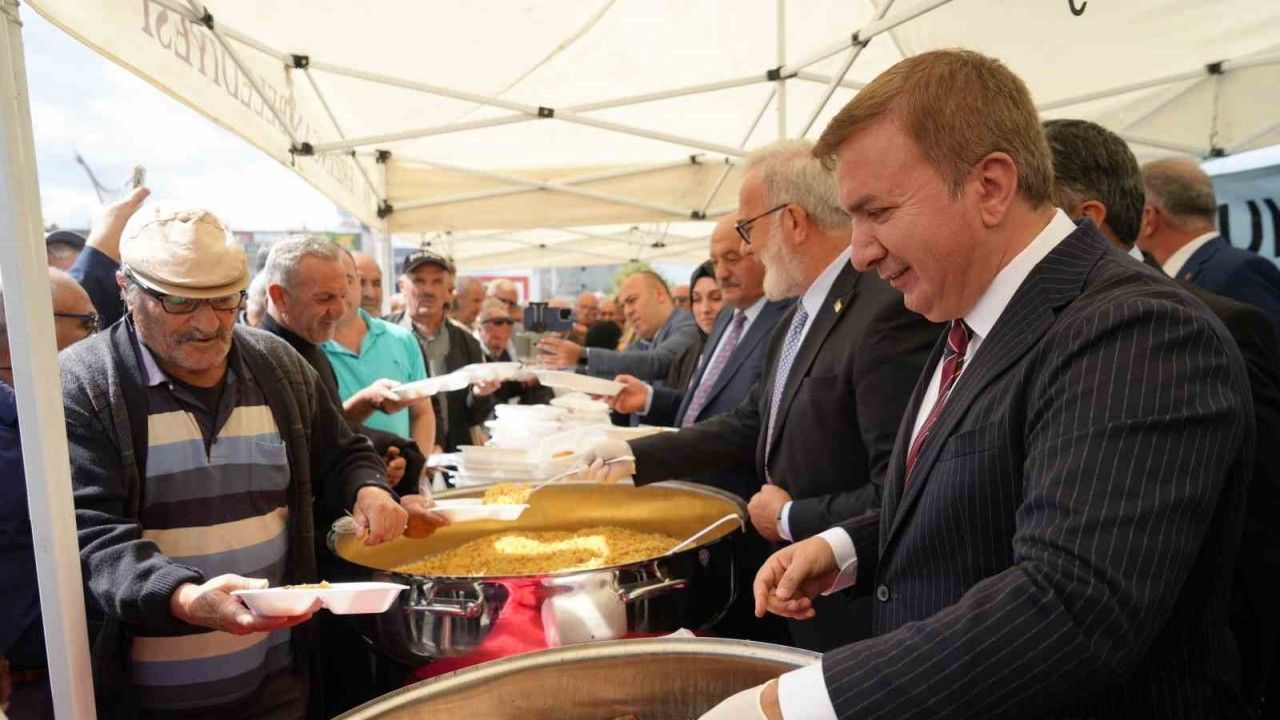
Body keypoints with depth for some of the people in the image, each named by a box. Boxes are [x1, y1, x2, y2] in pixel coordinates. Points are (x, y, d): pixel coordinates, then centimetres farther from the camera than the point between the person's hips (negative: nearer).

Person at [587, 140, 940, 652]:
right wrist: (635, 456, 6)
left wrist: (789, 517, -13)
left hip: (849, 615, -8)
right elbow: (751, 425, 12)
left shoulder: (890, 311, -24)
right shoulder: (799, 317, 7)